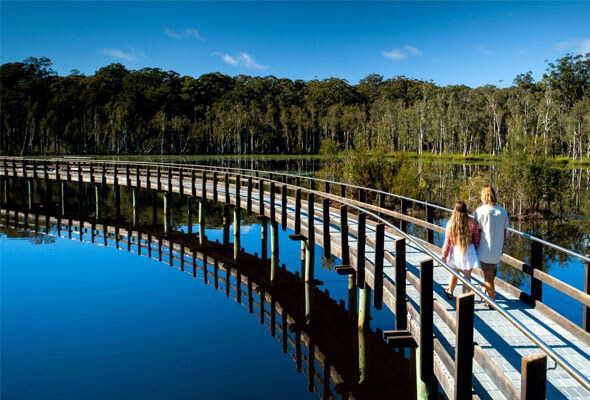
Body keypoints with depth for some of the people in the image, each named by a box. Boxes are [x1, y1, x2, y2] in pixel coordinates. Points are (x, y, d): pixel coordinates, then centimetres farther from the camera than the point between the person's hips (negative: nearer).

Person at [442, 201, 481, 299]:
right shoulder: (473, 223, -11)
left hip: (456, 251, 1)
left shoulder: (451, 223, -13)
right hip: (469, 251, -1)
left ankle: (450, 292, 44)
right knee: (467, 276, 7)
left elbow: (447, 242, -7)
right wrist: (475, 251, 17)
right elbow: (476, 240, 0)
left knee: (454, 273, 22)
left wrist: (444, 255, 5)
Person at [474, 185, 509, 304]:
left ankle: (492, 300, 14)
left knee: (488, 274, 6)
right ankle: (486, 289, 47)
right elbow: (504, 232, 5)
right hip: (498, 248, 5)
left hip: (485, 249, -5)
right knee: (493, 269, 27)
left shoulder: (480, 211, -15)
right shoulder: (503, 211, -2)